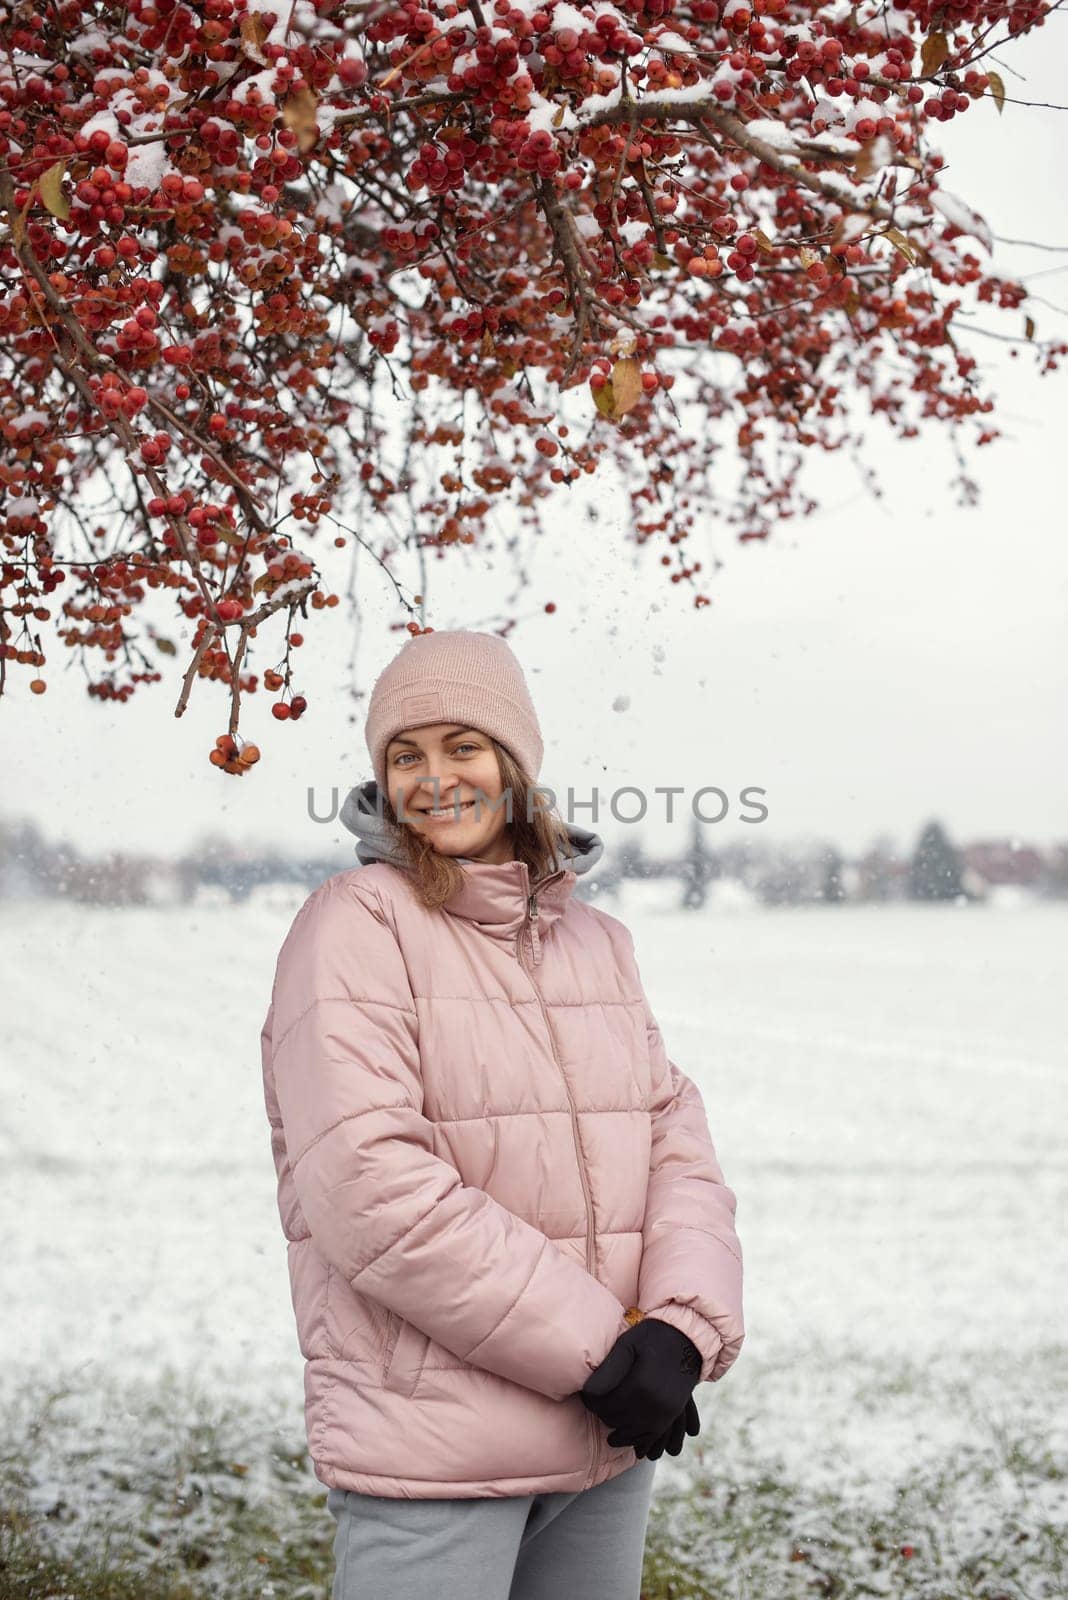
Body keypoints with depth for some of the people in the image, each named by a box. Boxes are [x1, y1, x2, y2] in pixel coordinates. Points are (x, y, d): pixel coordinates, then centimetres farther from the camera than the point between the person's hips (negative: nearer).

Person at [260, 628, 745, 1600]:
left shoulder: (597, 940, 12)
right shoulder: (357, 926, -8)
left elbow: (677, 1141, 6)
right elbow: (369, 1184, -18)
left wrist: (680, 1330, -13)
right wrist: (597, 1346, -17)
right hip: (430, 1449, -6)